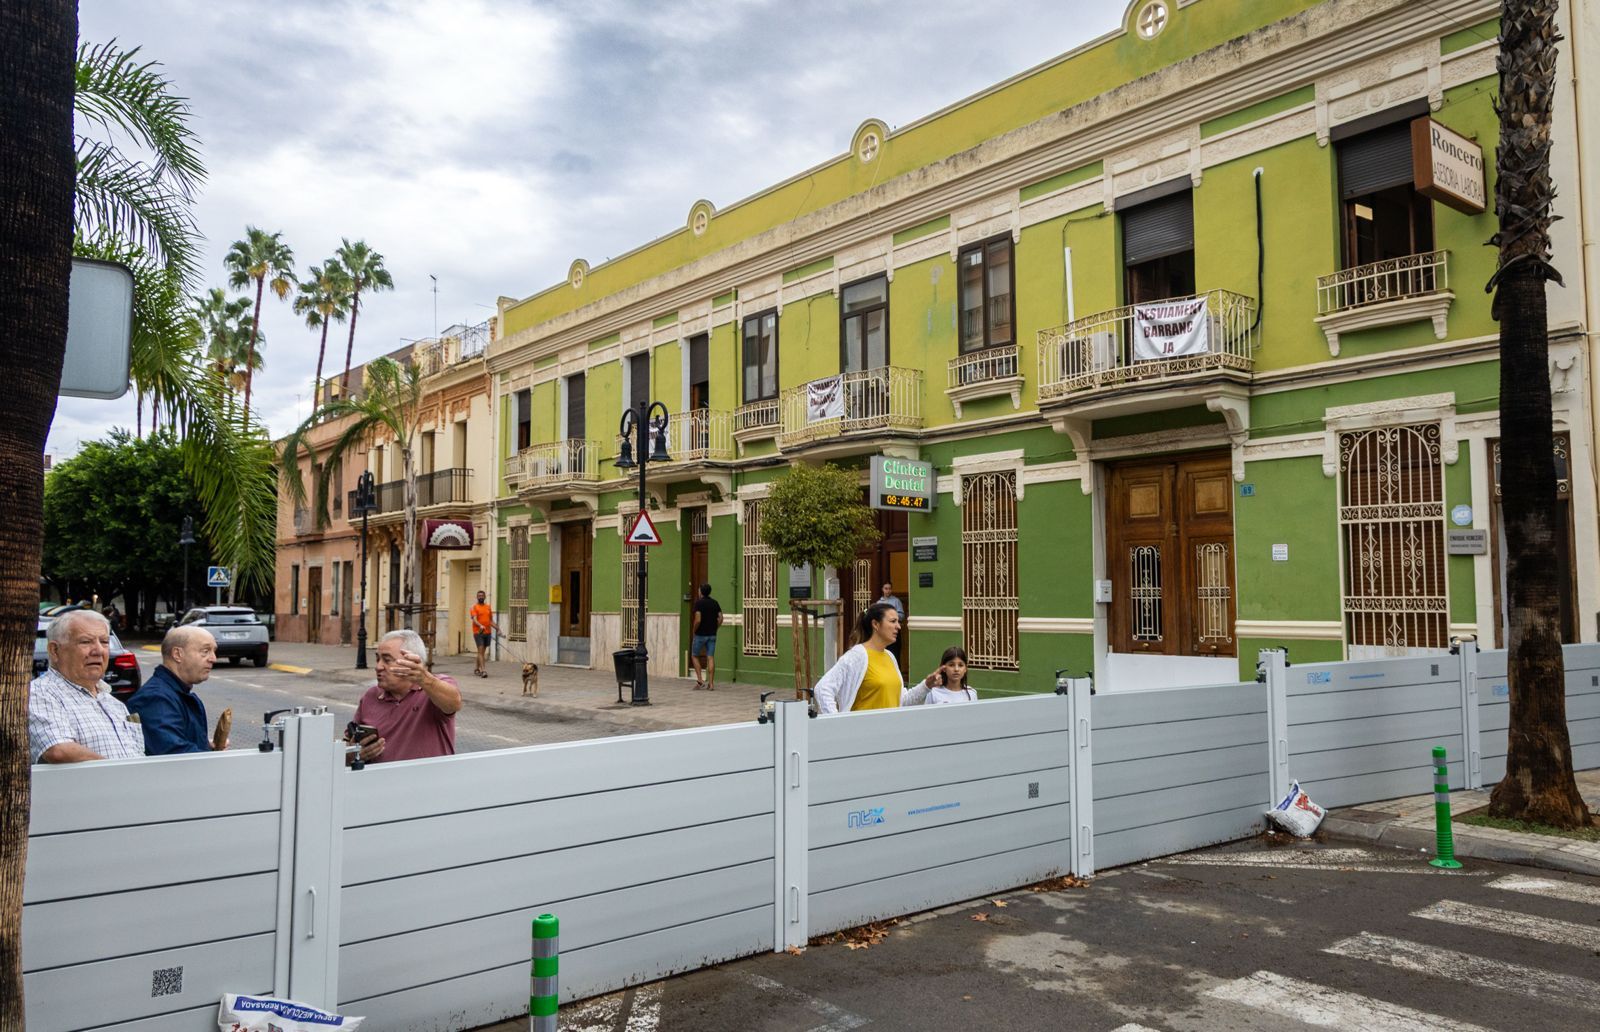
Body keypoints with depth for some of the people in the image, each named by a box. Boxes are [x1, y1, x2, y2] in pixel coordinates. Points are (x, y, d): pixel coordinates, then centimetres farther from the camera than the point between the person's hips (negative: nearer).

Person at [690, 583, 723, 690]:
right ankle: (711, 684, 0)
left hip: (700, 634, -5)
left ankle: (700, 680, 2)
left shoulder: (698, 603, -11)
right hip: (712, 635, 5)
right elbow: (720, 619, 2)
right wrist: (714, 629, 11)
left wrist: (693, 632, -6)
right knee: (711, 658, 3)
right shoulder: (715, 603, 6)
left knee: (694, 656, 12)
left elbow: (698, 620, -20)